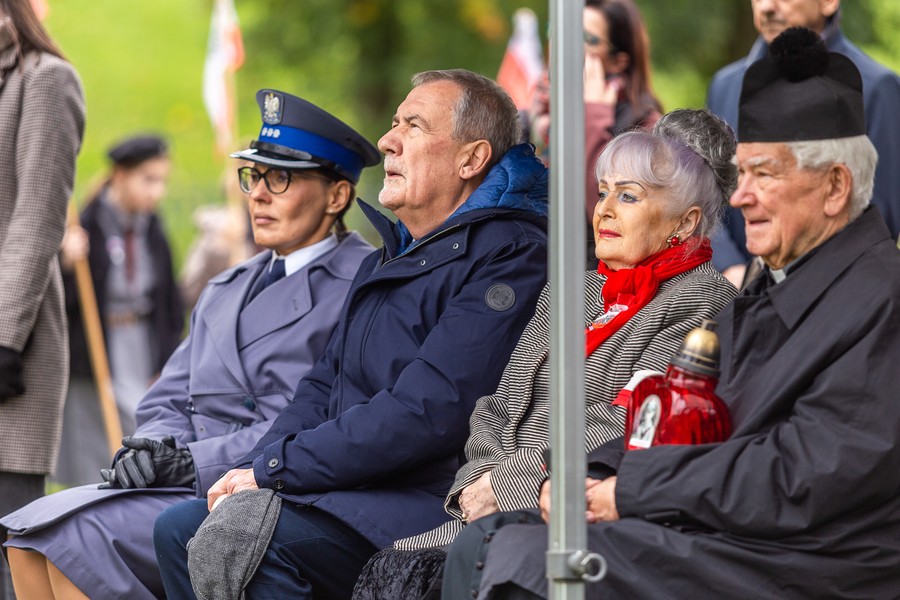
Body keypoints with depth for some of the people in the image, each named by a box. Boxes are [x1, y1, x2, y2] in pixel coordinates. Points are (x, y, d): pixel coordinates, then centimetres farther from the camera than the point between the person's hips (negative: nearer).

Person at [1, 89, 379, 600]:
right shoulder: (226, 291, 24)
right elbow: (170, 401, 21)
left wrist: (193, 461, -16)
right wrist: (154, 445, -4)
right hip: (195, 489, 8)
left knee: (78, 534, -23)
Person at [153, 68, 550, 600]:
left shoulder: (508, 254, -12)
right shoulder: (390, 259, 22)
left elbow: (429, 412, -20)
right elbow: (326, 384, 21)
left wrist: (274, 468, -15)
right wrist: (252, 471, 0)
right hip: (351, 493, 10)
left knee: (259, 546, -29)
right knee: (180, 529, -2)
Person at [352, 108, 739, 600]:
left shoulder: (703, 300, -2)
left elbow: (626, 428, -12)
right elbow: (500, 405, 19)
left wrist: (508, 482, -12)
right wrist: (480, 479, -2)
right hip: (501, 511, 7)